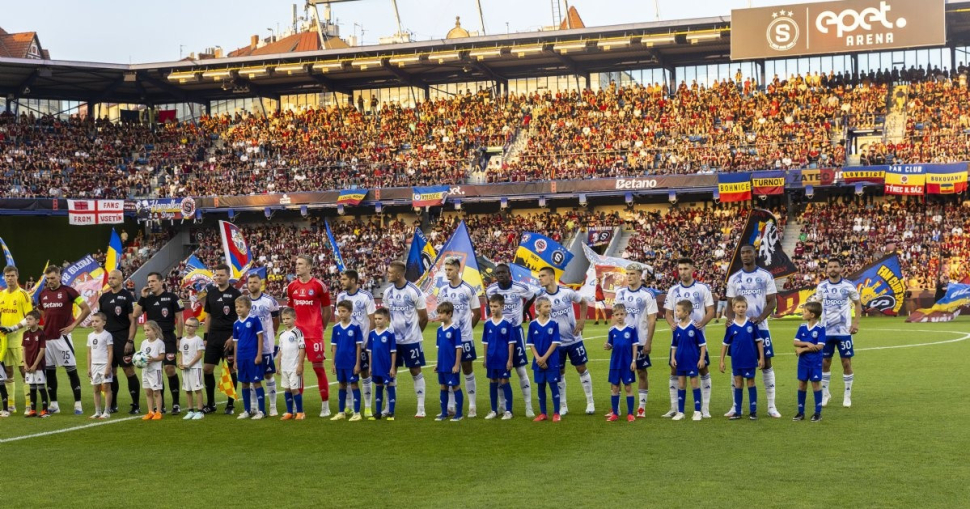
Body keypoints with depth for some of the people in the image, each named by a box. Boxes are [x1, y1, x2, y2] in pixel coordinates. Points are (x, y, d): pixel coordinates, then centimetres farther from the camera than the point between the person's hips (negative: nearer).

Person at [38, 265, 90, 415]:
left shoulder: (68, 291, -7)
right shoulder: (43, 294, 9)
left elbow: (86, 309, -6)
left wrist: (73, 325, -9)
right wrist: (46, 327, 11)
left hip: (62, 337, -6)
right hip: (47, 338, 6)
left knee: (71, 370, -3)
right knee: (49, 371, 8)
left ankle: (78, 404, 0)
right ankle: (53, 404, 16)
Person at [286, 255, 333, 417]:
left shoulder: (319, 286, -5)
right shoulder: (291, 286, 8)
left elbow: (326, 310, 3)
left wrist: (321, 328, 6)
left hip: (314, 334, -4)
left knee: (318, 366, -2)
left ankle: (325, 405, 6)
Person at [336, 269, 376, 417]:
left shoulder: (366, 296, -8)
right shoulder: (340, 296, 3)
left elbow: (372, 319, -6)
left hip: (362, 341, -3)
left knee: (365, 373, 3)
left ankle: (367, 407, 11)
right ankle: (349, 406, 16)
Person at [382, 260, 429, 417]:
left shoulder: (414, 291, -11)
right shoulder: (388, 292, 3)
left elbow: (424, 317, -4)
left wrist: (415, 332, 7)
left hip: (411, 340, -4)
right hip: (393, 339, 4)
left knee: (415, 371, 2)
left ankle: (421, 408, 7)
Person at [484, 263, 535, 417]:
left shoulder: (521, 288, -13)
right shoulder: (490, 290, -5)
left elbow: (532, 297, 8)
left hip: (515, 330, -2)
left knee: (521, 370, -1)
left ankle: (529, 407, 3)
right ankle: (502, 406, 18)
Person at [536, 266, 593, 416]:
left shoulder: (567, 292, -10)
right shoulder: (541, 298, -9)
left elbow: (583, 302, 8)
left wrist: (582, 321, -3)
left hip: (574, 339, 0)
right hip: (556, 342, 0)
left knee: (582, 369, 7)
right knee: (559, 373, 7)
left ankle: (590, 402, 17)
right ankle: (562, 406, 17)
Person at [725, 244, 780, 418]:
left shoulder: (766, 276, 1)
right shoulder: (734, 278, 7)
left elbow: (772, 301, -3)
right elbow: (731, 304, 9)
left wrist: (760, 318, -18)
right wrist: (730, 318, -12)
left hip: (760, 327, -2)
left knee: (766, 364, -1)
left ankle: (771, 406, 4)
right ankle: (736, 406, 11)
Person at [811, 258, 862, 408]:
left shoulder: (848, 286, -3)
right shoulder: (821, 287, 2)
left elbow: (857, 304, 7)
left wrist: (856, 322, -3)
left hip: (844, 331, -2)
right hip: (826, 331, 2)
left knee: (846, 363, 1)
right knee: (825, 362, 6)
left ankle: (848, 395, 13)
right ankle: (825, 393, 22)